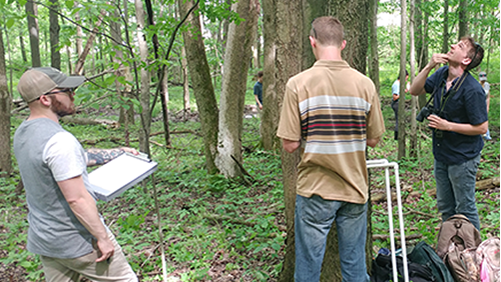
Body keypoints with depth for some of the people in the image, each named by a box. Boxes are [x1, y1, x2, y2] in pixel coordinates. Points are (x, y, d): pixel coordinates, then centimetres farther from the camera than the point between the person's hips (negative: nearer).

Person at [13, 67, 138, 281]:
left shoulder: (23, 133, 5)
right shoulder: (59, 140, -25)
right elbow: (77, 199, -25)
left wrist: (117, 153, 24)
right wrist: (102, 237, -16)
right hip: (77, 241, -9)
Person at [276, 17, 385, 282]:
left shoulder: (298, 84, -12)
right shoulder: (365, 84, -3)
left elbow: (290, 144, -12)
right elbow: (373, 140, 3)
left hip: (315, 191, -3)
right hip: (355, 189, 3)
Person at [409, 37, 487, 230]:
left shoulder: (472, 89, -23)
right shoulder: (441, 75, -1)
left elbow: (481, 128, -19)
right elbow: (415, 91, 2)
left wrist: (446, 125, -21)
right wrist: (429, 66, -11)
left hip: (463, 157, -8)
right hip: (441, 154, 8)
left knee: (465, 210, 7)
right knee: (445, 207, 21)